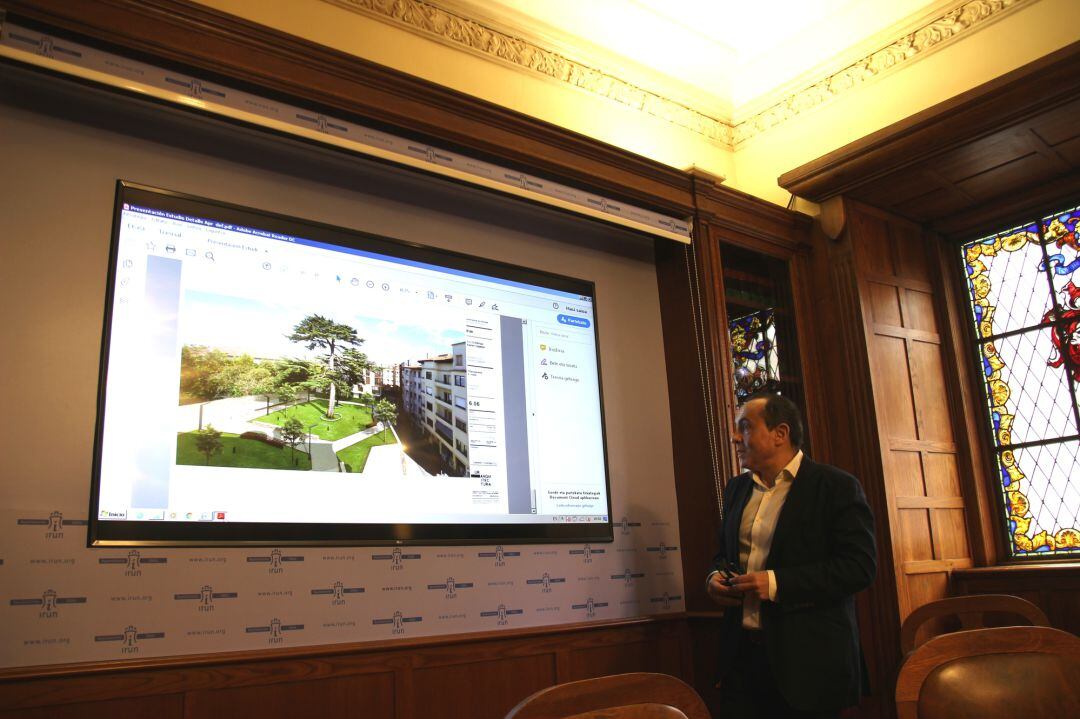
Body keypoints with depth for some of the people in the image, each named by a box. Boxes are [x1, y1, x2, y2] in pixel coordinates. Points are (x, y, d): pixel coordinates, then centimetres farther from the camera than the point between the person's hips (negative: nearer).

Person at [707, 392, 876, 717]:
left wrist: (777, 583, -22)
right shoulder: (736, 489, 12)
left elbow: (860, 565, -16)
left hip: (808, 661, -5)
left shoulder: (836, 486, -8)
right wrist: (715, 577, 0)